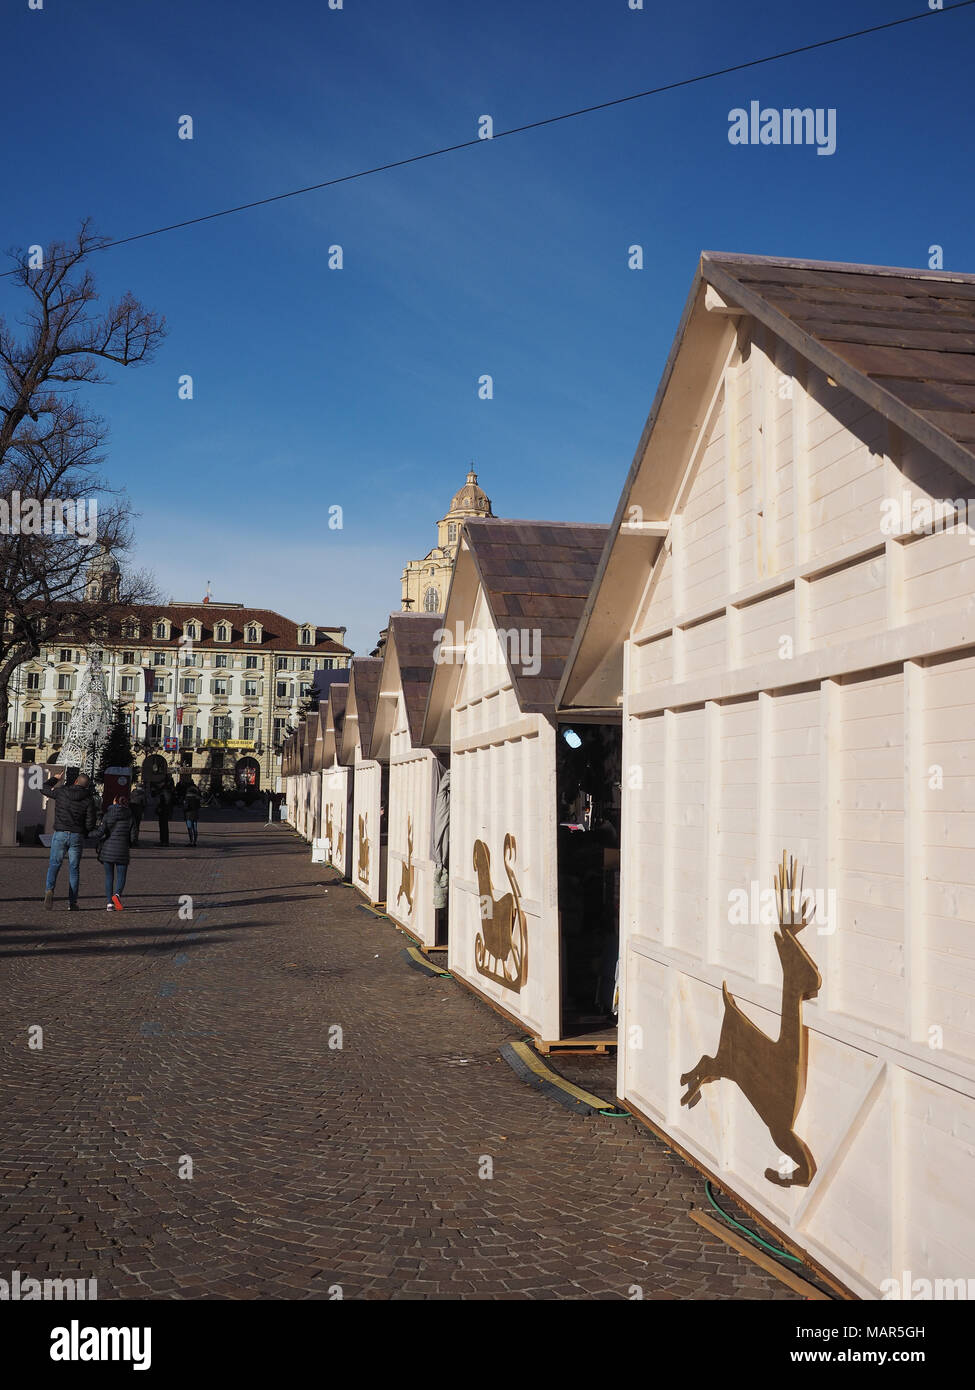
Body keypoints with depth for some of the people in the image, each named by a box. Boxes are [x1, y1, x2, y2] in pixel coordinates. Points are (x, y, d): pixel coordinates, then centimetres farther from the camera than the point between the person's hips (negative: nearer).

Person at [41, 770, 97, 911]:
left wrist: (55, 778, 33)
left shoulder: (61, 792, 0)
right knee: (74, 869, 7)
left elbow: (45, 788, 18)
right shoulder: (88, 800, -2)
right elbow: (90, 824, -4)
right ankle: (72, 902, 5)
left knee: (54, 864, 7)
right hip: (77, 836, 0)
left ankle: (49, 890, -20)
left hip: (60, 834, 0)